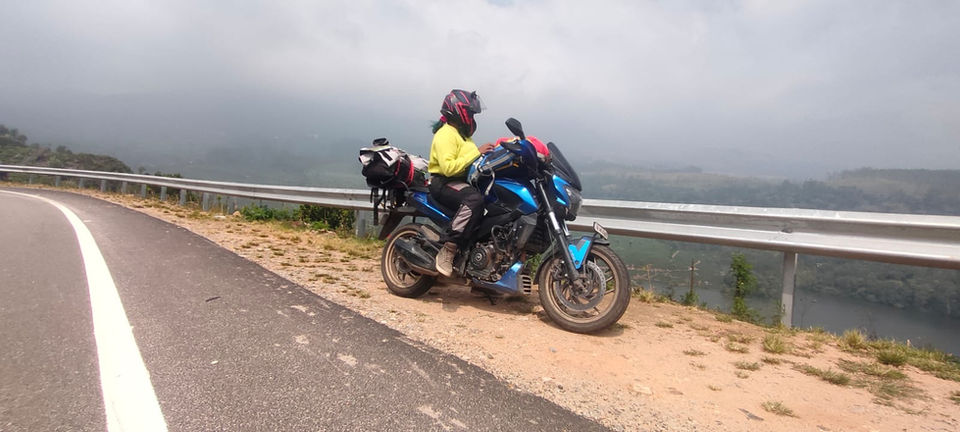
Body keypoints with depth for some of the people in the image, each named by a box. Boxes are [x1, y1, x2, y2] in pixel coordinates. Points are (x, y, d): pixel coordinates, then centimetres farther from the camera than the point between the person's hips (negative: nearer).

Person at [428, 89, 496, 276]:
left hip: (463, 181, 10)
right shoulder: (446, 134, -11)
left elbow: (469, 162, 22)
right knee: (474, 199, -38)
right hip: (444, 183, -9)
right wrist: (476, 152, -23)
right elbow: (448, 168, -25)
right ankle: (447, 251, -34)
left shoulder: (463, 134, 21)